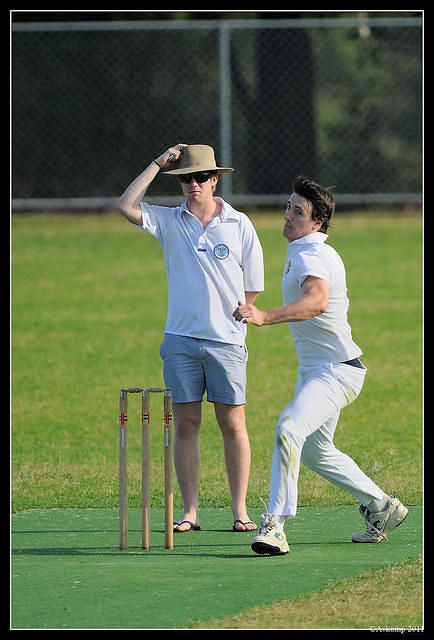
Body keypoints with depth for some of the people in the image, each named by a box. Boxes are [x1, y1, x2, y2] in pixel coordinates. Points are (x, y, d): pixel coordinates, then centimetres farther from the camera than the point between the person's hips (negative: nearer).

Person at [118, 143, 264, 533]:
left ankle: (240, 511, 4)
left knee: (233, 424, 0)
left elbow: (253, 287, 8)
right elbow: (126, 207, -8)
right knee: (185, 424, 1)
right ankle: (190, 511, 4)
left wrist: (225, 316, 8)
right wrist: (158, 165, -5)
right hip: (180, 340, 2)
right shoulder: (169, 222, 7)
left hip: (226, 341, -1)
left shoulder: (239, 225, 3)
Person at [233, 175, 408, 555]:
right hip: (314, 369, 11)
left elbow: (319, 300, -45)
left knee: (289, 427, -30)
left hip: (336, 371, -11)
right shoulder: (322, 253, 12)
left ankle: (275, 526, -36)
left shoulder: (308, 257, -22)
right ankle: (382, 508, 36)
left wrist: (264, 318, -56)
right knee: (314, 450, 23)